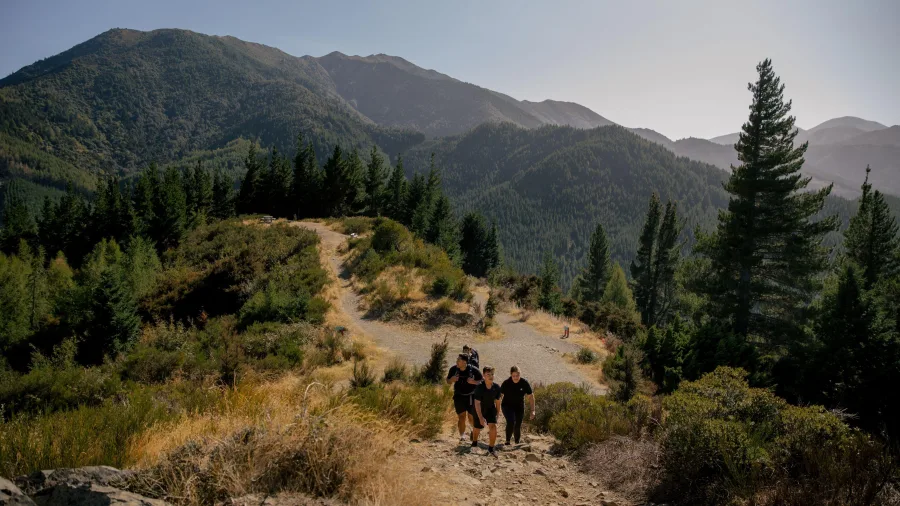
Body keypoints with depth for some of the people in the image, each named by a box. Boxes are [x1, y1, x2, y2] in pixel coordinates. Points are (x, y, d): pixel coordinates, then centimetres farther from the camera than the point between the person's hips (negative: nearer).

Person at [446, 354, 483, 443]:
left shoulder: (473, 370, -13)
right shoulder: (454, 369, -5)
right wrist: (451, 380, -15)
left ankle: (474, 430, 36)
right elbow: (448, 380, 8)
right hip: (459, 396, 2)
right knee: (461, 416, -6)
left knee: (471, 417, 6)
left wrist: (473, 382, -23)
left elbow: (481, 381, -4)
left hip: (471, 396, -2)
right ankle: (462, 435, 6)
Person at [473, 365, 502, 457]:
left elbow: (497, 401, -3)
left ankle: (491, 449, -1)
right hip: (479, 410, -2)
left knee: (493, 426, -16)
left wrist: (497, 414, 5)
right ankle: (474, 442, 49)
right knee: (477, 428, 15)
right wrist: (481, 417, -33)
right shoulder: (479, 388, -29)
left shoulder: (497, 387, -18)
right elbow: (477, 403, -28)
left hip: (491, 409, 2)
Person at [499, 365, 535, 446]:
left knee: (518, 426, 2)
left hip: (519, 407, 2)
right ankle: (507, 441, -8)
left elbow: (531, 397, -6)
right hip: (507, 406, -2)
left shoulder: (525, 383, -14)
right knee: (511, 422, -24)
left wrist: (532, 410, -9)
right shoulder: (506, 383, -17)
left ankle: (517, 443, 24)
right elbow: (500, 396, -8)